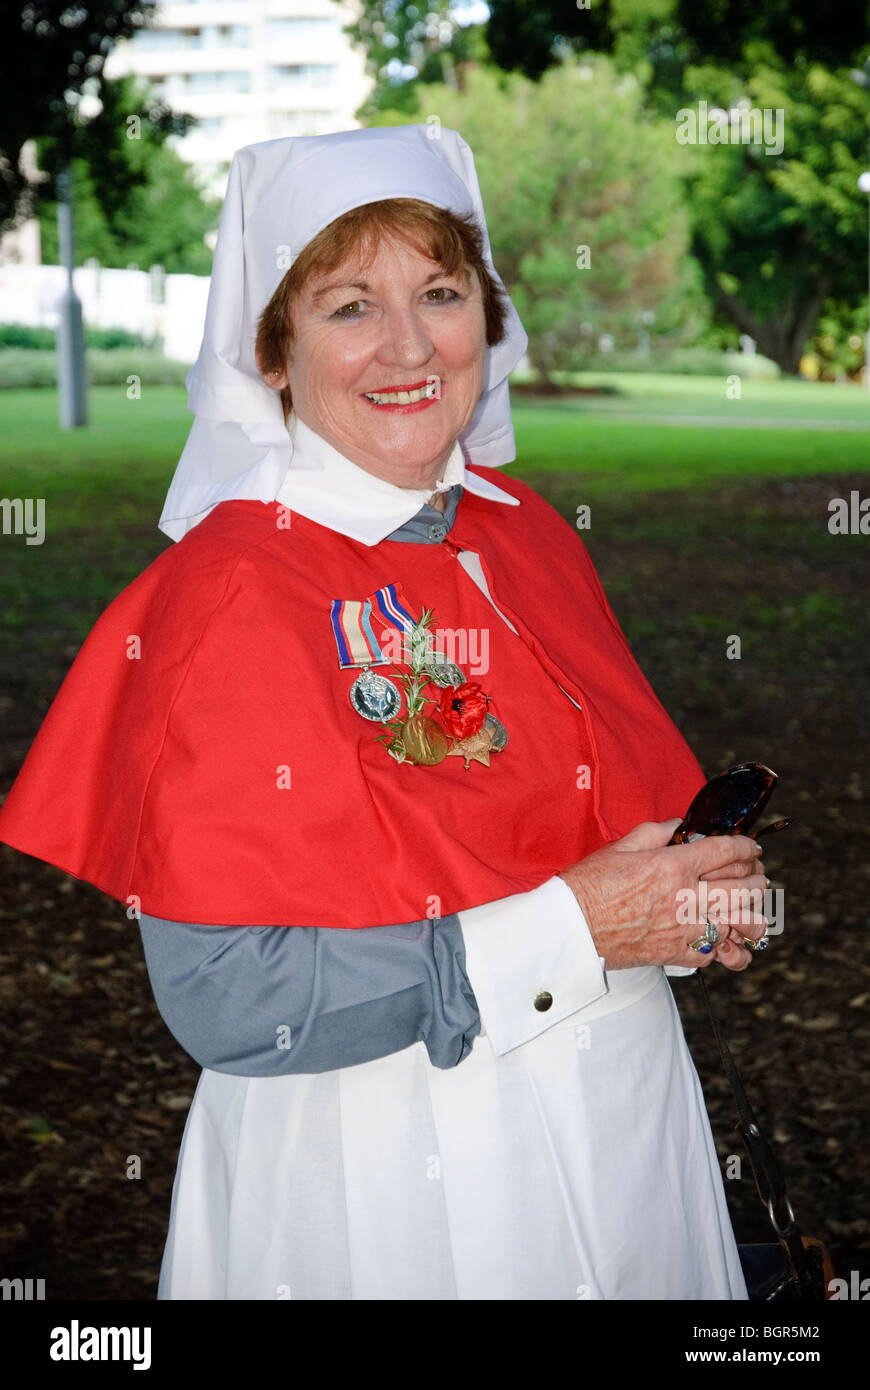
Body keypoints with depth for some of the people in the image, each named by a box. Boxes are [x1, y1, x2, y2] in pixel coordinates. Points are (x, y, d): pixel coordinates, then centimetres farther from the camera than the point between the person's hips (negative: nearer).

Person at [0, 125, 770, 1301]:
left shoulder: (524, 529, 1)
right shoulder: (226, 594, -20)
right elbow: (222, 1000, -25)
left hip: (631, 1122, 7)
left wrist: (700, 897, -7)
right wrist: (573, 928, -24)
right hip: (385, 1181, -6)